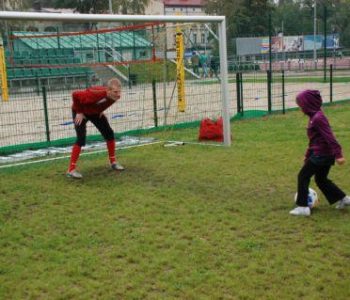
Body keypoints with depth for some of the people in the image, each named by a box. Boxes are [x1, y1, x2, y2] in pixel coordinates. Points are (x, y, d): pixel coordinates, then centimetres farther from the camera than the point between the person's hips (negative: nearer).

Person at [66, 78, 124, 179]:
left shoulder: (115, 95, -21)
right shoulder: (95, 94, -44)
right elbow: (75, 95, -33)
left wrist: (100, 110, -1)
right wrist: (79, 112, -25)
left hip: (95, 112, 7)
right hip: (81, 112, -7)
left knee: (109, 133, 2)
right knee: (81, 138, -18)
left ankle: (113, 162, 18)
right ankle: (71, 170, -13)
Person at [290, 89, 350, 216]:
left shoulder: (318, 118, -18)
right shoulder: (314, 117, 13)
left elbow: (329, 137, -24)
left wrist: (338, 154, -27)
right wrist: (307, 157, 24)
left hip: (321, 155, -10)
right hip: (326, 154, 10)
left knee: (303, 176, -1)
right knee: (321, 179, 21)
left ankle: (302, 207, 4)